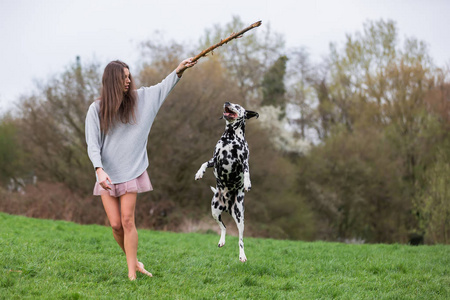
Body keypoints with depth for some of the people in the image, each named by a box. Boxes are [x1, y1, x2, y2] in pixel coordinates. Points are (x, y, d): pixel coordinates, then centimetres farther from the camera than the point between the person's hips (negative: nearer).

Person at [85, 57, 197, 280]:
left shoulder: (138, 99, 4)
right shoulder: (97, 109, -4)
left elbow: (162, 88, 18)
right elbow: (92, 144, -8)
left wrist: (179, 71, 5)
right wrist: (99, 169, -22)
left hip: (131, 171, 0)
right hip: (107, 174, 0)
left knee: (128, 221, -7)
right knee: (115, 224, -2)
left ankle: (132, 273, -6)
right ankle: (133, 261, 20)